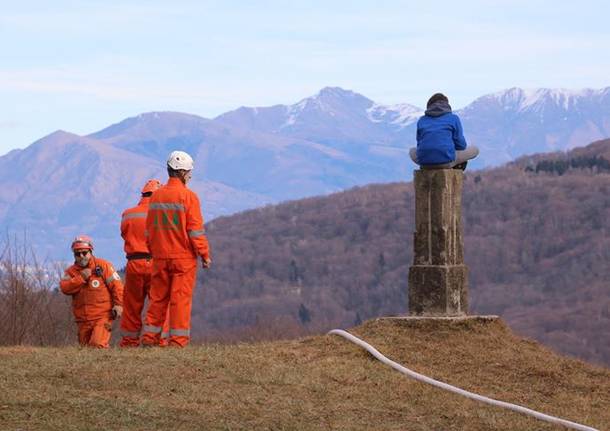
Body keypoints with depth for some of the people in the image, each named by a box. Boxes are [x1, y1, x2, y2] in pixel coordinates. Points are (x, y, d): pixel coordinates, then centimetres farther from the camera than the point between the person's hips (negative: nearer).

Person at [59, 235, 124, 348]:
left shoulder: (103, 266, 1)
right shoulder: (71, 271, 11)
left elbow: (116, 285, -2)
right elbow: (64, 288, -7)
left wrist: (118, 305, -12)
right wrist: (81, 278, -14)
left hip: (102, 317, -5)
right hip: (83, 321, 5)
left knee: (97, 345, -21)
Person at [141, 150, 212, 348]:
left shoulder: (156, 196, 8)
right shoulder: (188, 196, -10)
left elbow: (149, 229, 14)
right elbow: (195, 230, -11)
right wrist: (205, 255, -4)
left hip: (160, 257, 5)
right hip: (183, 256, -5)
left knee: (158, 298, 11)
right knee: (181, 298, -2)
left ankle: (149, 337, 10)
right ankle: (178, 339, -4)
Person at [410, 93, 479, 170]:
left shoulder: (421, 120, 15)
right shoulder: (453, 118, 8)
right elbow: (461, 145, 7)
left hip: (424, 163, 3)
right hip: (446, 161, -3)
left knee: (412, 151, 39)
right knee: (474, 149, 23)